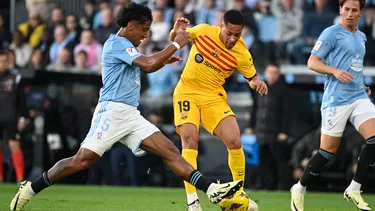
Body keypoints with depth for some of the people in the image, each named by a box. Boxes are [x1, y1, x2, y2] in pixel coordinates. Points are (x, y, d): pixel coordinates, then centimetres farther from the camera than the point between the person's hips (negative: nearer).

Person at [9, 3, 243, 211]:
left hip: (131, 116, 9)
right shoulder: (116, 43, -8)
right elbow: (148, 64, -18)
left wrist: (165, 60, 21)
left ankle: (212, 190, -14)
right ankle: (30, 189, 0)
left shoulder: (126, 46, 21)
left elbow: (147, 67, 40)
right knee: (82, 160, -13)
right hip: (113, 111, -9)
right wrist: (177, 44, -10)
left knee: (170, 151, -4)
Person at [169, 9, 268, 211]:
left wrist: (257, 83, -20)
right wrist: (176, 32, -19)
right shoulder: (203, 31, -12)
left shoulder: (242, 54, -13)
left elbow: (252, 77, 4)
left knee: (234, 141, -11)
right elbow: (174, 39, 5)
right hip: (187, 91, -1)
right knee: (190, 139, -17)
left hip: (213, 96, 1)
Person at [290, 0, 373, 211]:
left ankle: (354, 189, -4)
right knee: (329, 151, -2)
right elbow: (312, 62, -8)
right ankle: (299, 189, 17)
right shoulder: (332, 33, -5)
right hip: (336, 100, -6)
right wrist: (335, 71, -23)